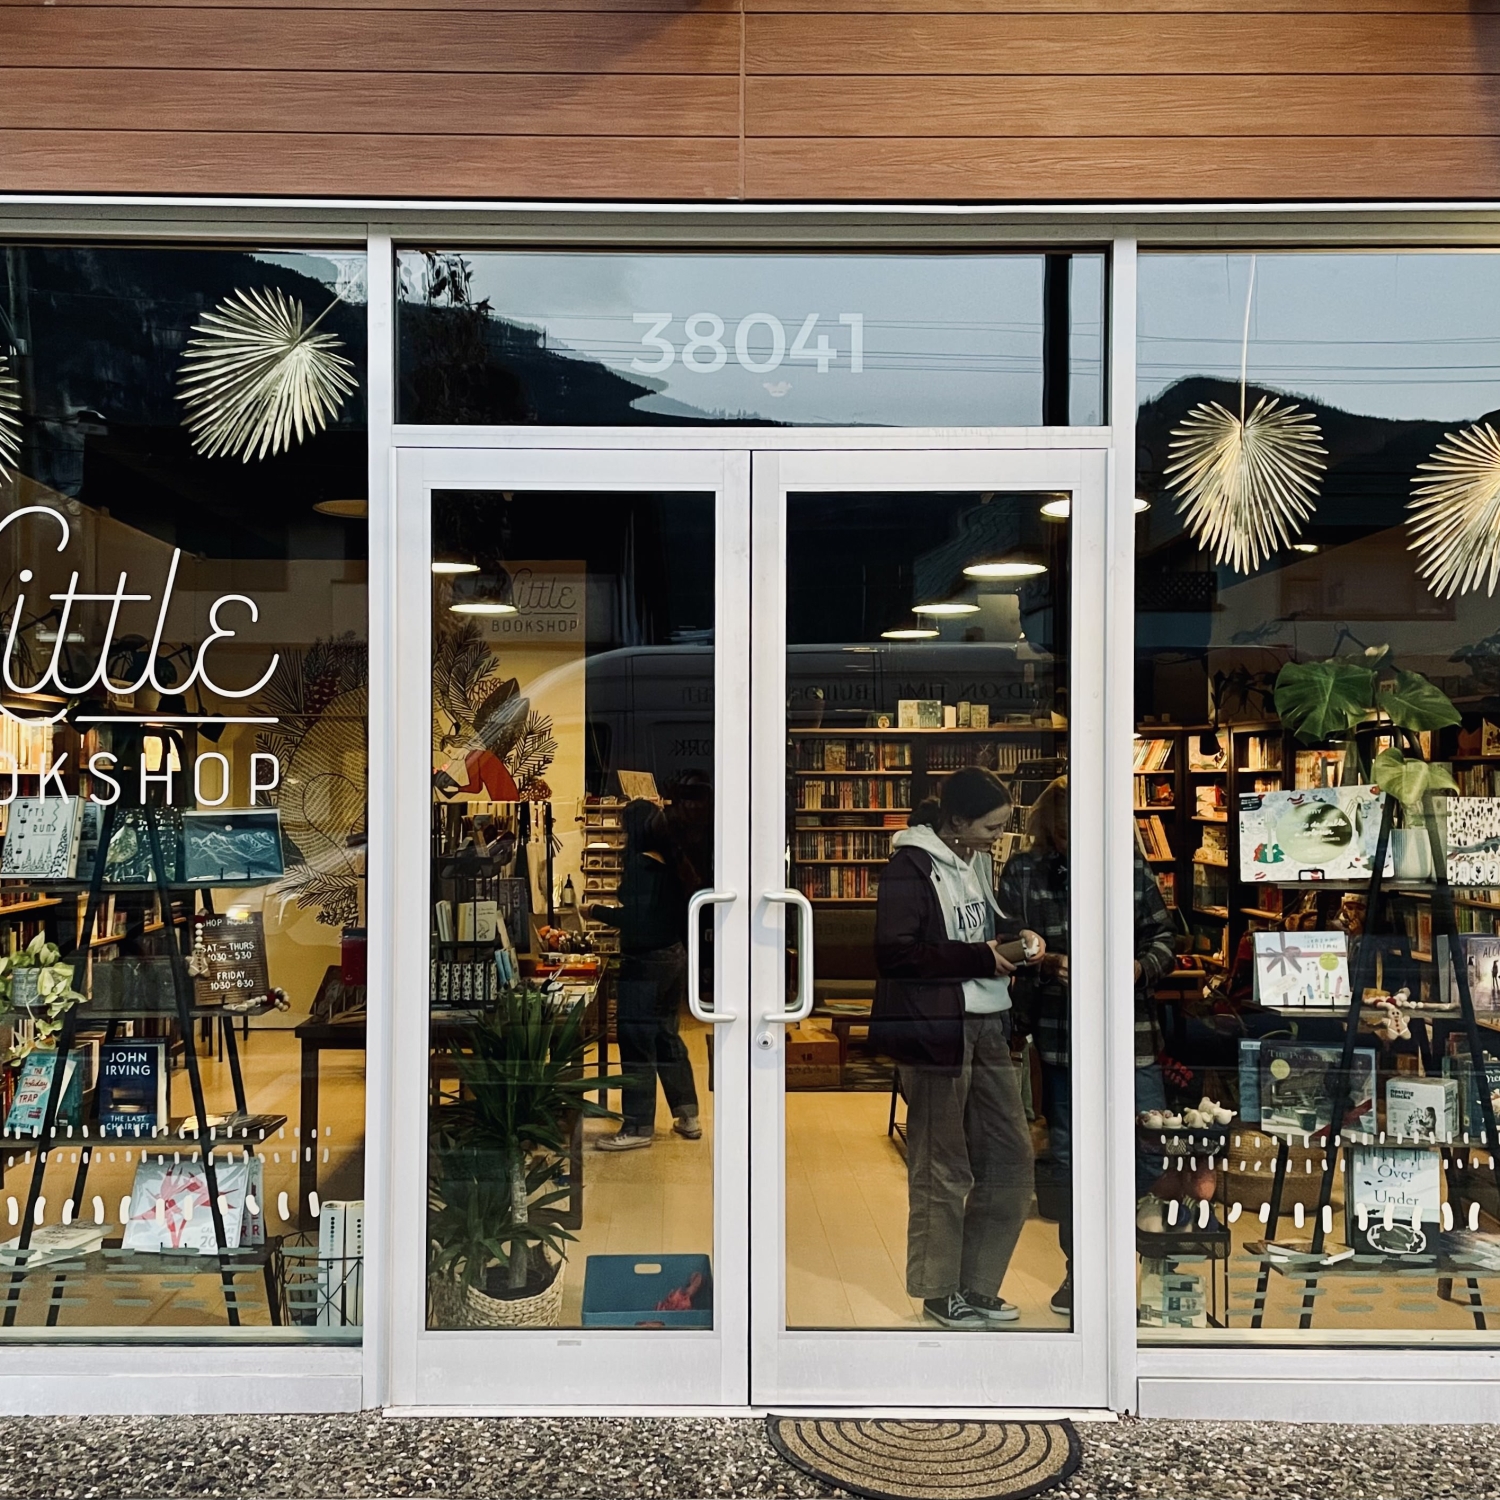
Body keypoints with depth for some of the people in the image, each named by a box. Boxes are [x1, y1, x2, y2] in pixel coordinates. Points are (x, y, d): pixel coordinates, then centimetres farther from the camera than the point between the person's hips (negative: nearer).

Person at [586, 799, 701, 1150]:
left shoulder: (639, 863, -16)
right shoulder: (669, 863, 8)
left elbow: (634, 919, -22)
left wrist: (598, 911, -8)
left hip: (645, 963, -9)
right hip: (674, 958, 9)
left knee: (637, 1043, -1)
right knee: (667, 1037, 17)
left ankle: (638, 1127, 4)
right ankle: (687, 1117, 23)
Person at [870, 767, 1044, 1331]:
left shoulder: (977, 862, 13)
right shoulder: (910, 867, -14)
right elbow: (894, 954, -21)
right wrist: (980, 958, -18)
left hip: (986, 1025, 8)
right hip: (936, 1031, -8)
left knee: (1011, 1152, 11)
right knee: (943, 1168, 4)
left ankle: (976, 1286, 25)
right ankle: (940, 1292, 22)